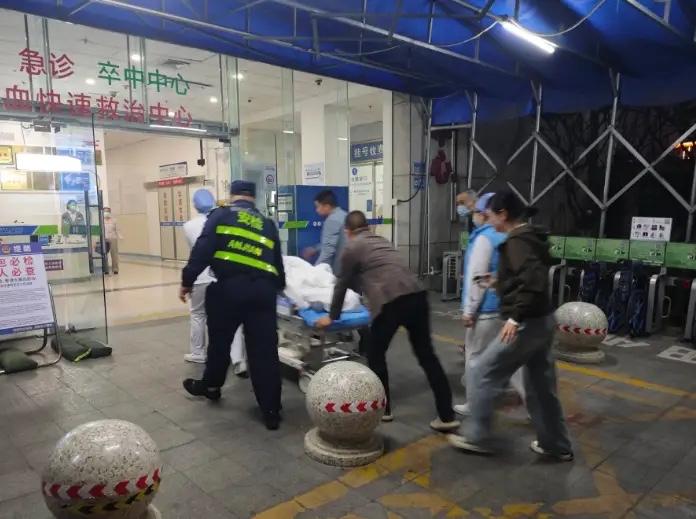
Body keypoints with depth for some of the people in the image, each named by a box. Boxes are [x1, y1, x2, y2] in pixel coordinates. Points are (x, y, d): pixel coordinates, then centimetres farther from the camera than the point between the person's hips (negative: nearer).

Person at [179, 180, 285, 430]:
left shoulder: (221, 215, 11)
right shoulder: (268, 224, 23)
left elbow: (203, 249, -1)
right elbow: (277, 262, 26)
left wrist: (187, 281, 4)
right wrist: (277, 287, 43)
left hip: (230, 286, -2)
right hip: (263, 289, 3)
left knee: (220, 339, 20)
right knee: (264, 349, 6)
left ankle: (211, 385, 43)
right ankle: (271, 411, 11)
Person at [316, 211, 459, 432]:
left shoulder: (351, 247, 9)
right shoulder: (382, 240, 28)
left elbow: (343, 284, 15)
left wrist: (332, 316, 27)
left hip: (390, 302, -6)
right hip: (417, 294, 7)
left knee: (376, 355, 14)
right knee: (426, 355, 10)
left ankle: (382, 409, 24)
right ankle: (447, 416, 12)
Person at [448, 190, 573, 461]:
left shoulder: (517, 242, -18)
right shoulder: (530, 237, 12)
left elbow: (534, 282, -29)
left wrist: (516, 317, -27)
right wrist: (499, 283, 22)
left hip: (527, 324, -10)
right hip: (543, 321, 10)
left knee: (486, 373, 3)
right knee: (541, 383, 18)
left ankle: (478, 438, 14)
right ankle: (557, 445, 30)